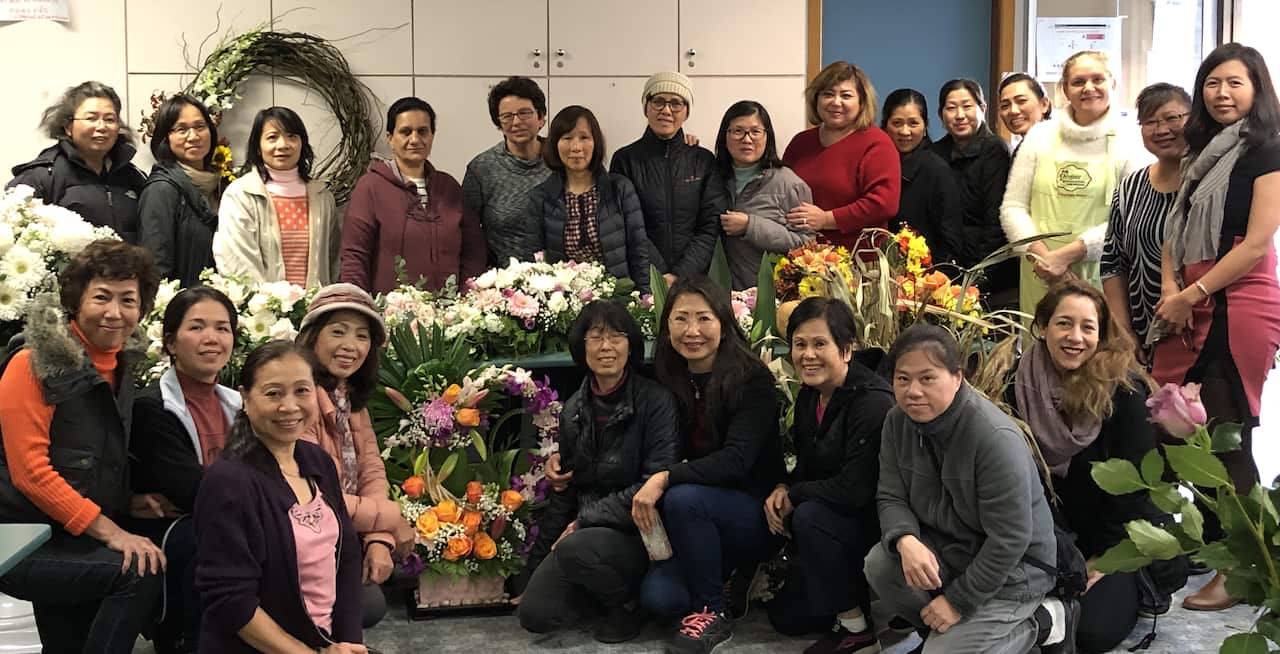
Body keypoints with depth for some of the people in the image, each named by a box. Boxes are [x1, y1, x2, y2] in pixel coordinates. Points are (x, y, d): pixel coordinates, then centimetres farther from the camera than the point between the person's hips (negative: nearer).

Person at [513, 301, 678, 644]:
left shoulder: (655, 401, -12)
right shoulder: (573, 410, 6)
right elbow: (566, 491, 13)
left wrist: (585, 519, -16)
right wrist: (532, 568, 16)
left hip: (640, 532, -6)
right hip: (585, 529, 6)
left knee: (575, 549, -34)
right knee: (534, 614, -11)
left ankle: (630, 603, -4)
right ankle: (608, 588, 15)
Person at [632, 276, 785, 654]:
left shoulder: (752, 378, -15)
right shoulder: (668, 382, 0)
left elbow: (737, 460, -24)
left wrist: (665, 479, -31)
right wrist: (648, 498, -15)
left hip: (757, 513, -4)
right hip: (702, 521, 4)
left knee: (684, 498, -33)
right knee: (658, 598, -20)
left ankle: (713, 611, -13)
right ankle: (730, 577, 10)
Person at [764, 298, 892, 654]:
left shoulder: (874, 403, -26)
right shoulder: (809, 395, 0)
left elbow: (856, 489, -31)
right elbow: (807, 464, 12)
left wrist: (794, 495, -17)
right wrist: (784, 489, -10)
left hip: (876, 523, -8)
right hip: (832, 522, 9)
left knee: (810, 517, -35)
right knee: (786, 616, 9)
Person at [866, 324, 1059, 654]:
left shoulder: (996, 438, -28)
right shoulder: (898, 421, -7)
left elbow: (1010, 539, -25)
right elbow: (891, 498, -5)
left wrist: (958, 601, -19)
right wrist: (906, 541, -29)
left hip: (1010, 568, -6)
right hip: (946, 547, 6)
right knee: (880, 564, -22)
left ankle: (1031, 626, 10)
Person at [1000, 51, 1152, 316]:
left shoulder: (1129, 144, 3)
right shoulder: (1039, 138, 11)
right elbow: (1012, 207, 8)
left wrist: (1069, 253, -14)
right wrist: (1040, 254, -8)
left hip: (1100, 280, -2)